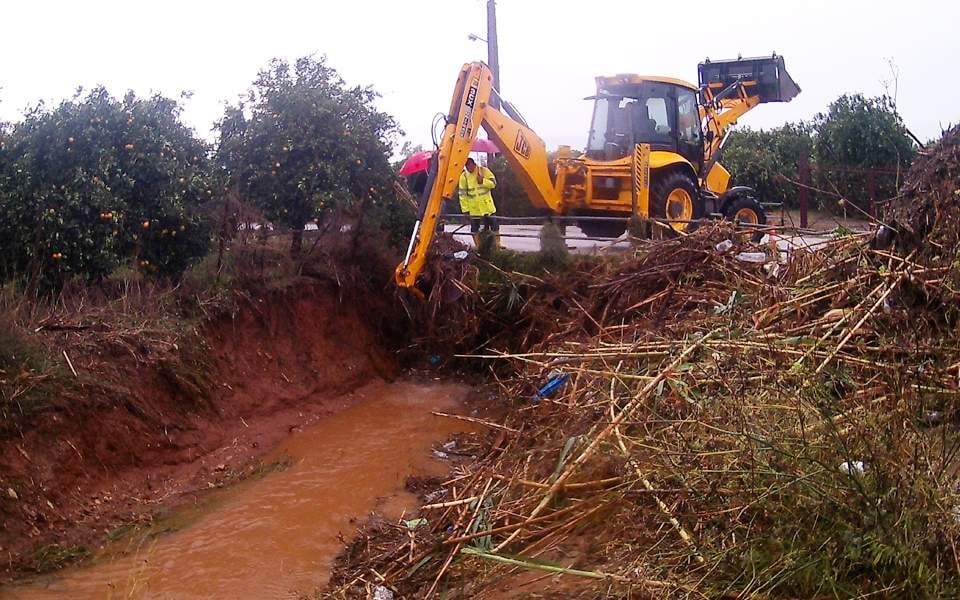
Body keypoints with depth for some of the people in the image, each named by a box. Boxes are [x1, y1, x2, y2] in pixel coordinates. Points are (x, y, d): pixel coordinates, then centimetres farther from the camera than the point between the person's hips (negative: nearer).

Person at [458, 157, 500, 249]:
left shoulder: (484, 171, -5)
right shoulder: (464, 176, -4)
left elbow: (493, 183, -3)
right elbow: (462, 193, -2)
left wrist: (483, 181, -20)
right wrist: (465, 208, -6)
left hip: (486, 205, 0)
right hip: (473, 208, 0)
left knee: (493, 225, 4)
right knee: (474, 228, 4)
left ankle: (497, 245, 14)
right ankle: (479, 248, 15)